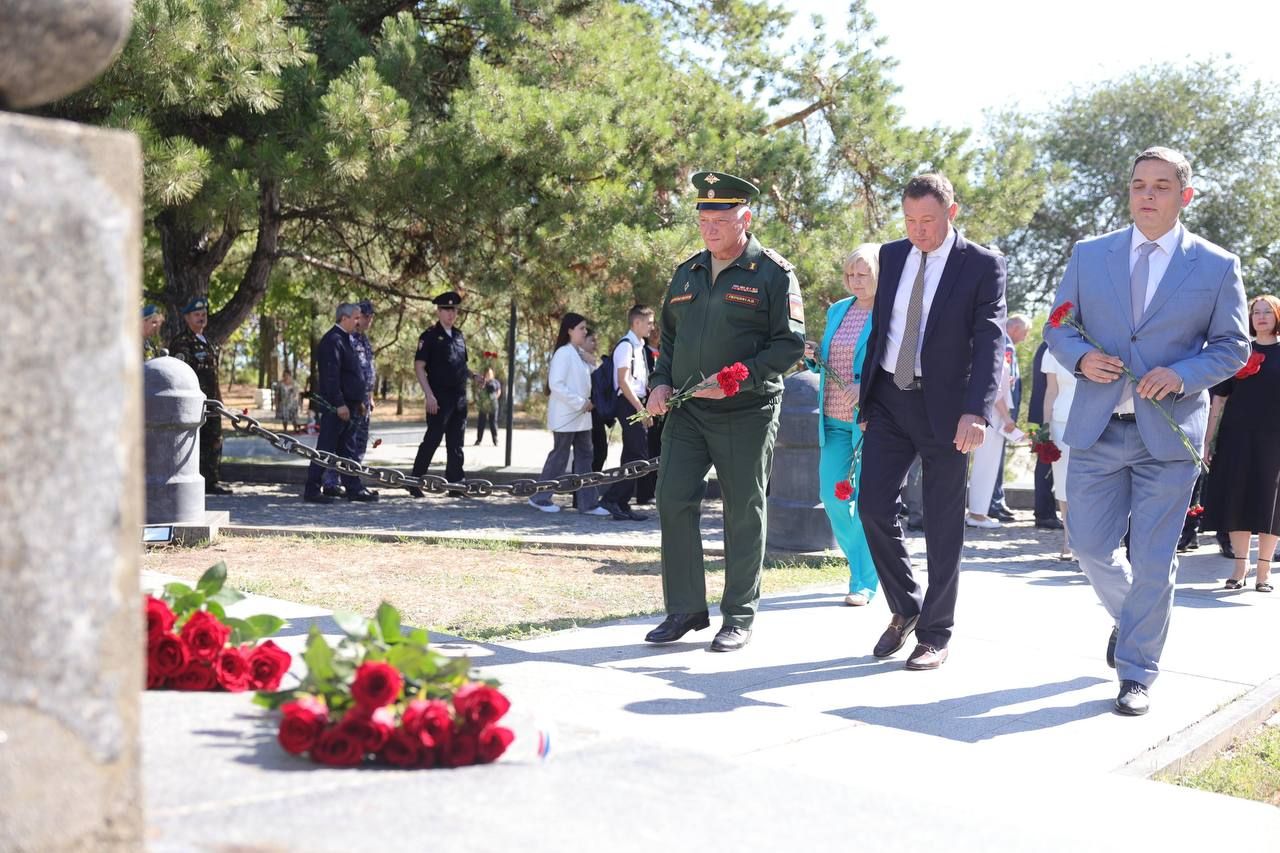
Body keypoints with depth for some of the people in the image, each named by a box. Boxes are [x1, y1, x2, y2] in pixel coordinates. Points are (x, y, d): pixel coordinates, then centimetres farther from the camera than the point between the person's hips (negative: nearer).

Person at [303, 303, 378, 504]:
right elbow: (331, 376, -21)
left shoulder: (346, 340, 18)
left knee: (348, 449, 12)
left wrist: (359, 401, 21)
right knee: (325, 449, -5)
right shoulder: (332, 340, -15)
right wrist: (340, 404, -23)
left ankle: (354, 488, 16)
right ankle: (312, 490, 0)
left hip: (348, 405, 10)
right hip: (335, 406, -10)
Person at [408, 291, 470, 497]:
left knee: (456, 444, 9)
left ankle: (454, 483, 15)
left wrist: (473, 376, 5)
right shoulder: (429, 336, -4)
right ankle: (415, 483, 0)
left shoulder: (459, 336, 16)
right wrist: (429, 395, -17)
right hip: (439, 398, -7)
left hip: (459, 398, 7)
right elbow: (419, 366, -8)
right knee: (432, 440, -7)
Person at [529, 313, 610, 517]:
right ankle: (540, 498, 13)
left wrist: (586, 403, 5)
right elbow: (556, 384, -21)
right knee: (559, 456, 0)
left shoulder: (577, 355, 13)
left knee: (584, 456, 6)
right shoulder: (563, 353, -14)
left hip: (580, 417, 9)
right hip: (565, 417, -9)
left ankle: (588, 503, 7)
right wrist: (580, 403, -20)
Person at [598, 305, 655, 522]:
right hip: (629, 406, -9)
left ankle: (622, 505, 13)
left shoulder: (639, 347, 17)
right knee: (639, 456, -13)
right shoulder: (626, 345, -11)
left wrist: (645, 409, 16)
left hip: (637, 406, 9)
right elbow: (623, 381, -17)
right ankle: (612, 499, -10)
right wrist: (640, 409, -18)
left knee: (632, 457, 10)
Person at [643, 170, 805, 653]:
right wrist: (660, 383, 5)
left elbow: (790, 344, -8)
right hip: (685, 411, 5)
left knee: (744, 514, 2)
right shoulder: (685, 274, 13)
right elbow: (668, 337, 22)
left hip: (747, 414, -5)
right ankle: (685, 609, 11)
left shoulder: (773, 274, -4)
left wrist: (739, 379, -18)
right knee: (673, 502, 0)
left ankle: (739, 618, 12)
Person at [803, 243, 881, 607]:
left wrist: (867, 386, -25)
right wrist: (811, 357, 1)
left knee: (867, 501, -2)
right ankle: (863, 559, 25)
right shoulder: (837, 310, 14)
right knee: (831, 496, 4)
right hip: (834, 420, 6)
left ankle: (864, 582, 9)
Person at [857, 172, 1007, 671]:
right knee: (873, 505, -5)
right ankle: (905, 608, 17)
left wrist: (977, 411, -26)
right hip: (888, 400, 4)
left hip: (944, 406, -4)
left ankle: (935, 634, 14)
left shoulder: (983, 266, -5)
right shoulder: (891, 256, 10)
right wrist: (866, 400, 12)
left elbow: (990, 342, -13)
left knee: (943, 526, 2)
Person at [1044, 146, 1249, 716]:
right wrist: (1080, 358, -10)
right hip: (1097, 429, 2)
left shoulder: (1217, 266, 1)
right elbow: (1058, 325, 12)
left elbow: (1232, 346, 4)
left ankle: (1137, 675, 14)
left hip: (1169, 432, -2)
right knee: (1091, 548, 6)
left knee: (1153, 561, 0)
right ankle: (1130, 618, 37)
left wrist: (1183, 375, -15)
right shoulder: (1089, 255, 7)